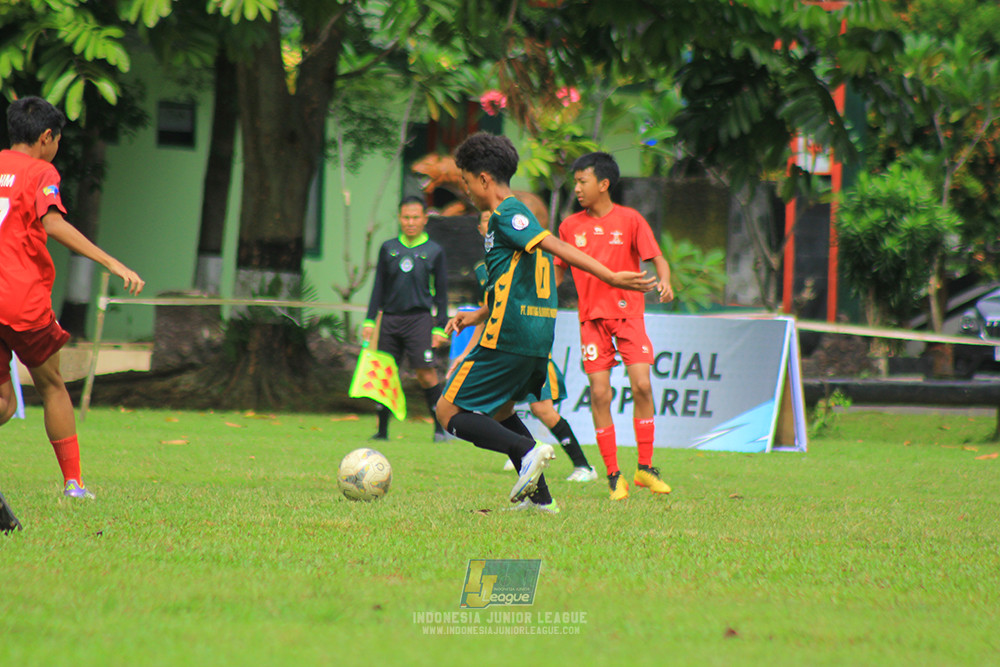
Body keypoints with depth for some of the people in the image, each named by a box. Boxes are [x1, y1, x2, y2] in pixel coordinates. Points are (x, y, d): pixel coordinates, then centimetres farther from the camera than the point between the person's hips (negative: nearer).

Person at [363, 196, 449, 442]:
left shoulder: (434, 251, 5)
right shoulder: (388, 248, 11)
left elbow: (441, 293, 7)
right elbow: (379, 287, 14)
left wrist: (440, 328, 1)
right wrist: (370, 321, 7)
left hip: (419, 319, -3)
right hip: (390, 319, 3)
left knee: (426, 373, -11)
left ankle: (441, 428, -3)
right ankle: (382, 429, 11)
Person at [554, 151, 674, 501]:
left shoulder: (630, 220, -1)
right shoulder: (570, 226, 7)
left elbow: (656, 257, -3)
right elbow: (559, 270, 17)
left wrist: (664, 281, -24)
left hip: (629, 312, -2)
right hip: (592, 317, 2)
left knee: (641, 385, -12)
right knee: (600, 393, -7)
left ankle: (645, 467, 0)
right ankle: (613, 473, 0)